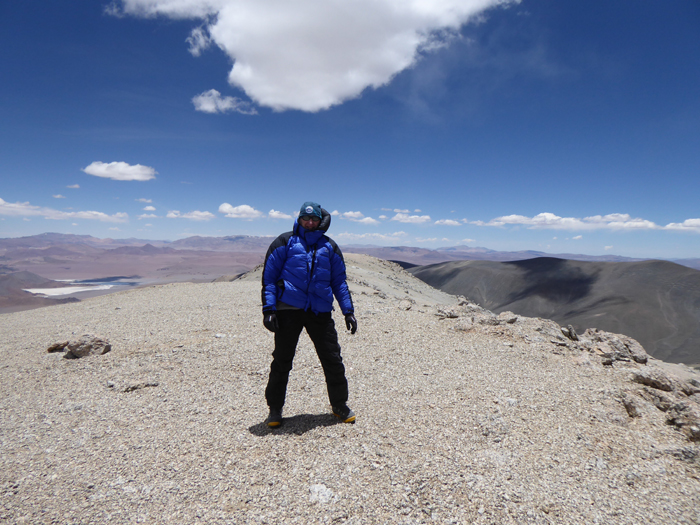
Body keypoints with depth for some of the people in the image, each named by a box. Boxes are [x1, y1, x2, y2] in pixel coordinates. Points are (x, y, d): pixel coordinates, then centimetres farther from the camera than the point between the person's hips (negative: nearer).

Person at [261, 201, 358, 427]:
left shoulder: (330, 247, 12)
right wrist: (268, 309, -8)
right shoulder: (285, 242, 4)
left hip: (320, 312, 2)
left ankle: (340, 405, 24)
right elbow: (268, 277, 2)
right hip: (288, 310, -2)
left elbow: (339, 281, 16)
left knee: (333, 360, 4)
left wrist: (348, 311, 8)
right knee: (281, 361, 5)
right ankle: (275, 409, 23)